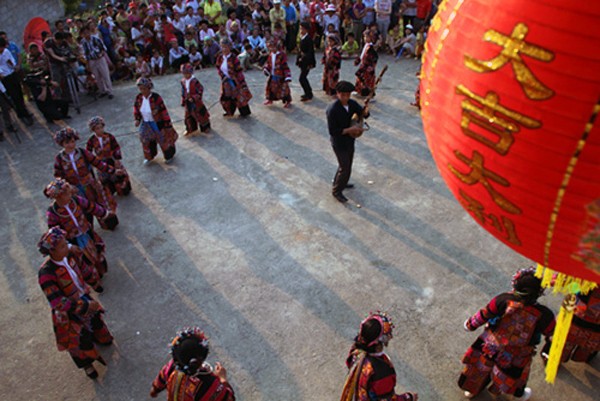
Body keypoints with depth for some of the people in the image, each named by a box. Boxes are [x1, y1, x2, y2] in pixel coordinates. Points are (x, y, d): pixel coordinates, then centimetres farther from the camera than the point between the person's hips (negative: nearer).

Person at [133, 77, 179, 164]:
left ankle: (169, 156, 38)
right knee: (146, 141, 17)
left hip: (158, 123, -5)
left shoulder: (156, 97, -27)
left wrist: (168, 124, -19)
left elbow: (164, 111, -22)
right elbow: (136, 108, 10)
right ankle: (149, 156, 43)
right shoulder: (139, 97, -10)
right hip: (146, 124, 5)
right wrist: (137, 119, 2)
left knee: (163, 140, 12)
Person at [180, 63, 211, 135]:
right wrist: (183, 101, 12)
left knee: (200, 114, 8)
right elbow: (183, 92, 11)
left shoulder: (194, 81, -20)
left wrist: (194, 98, -21)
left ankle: (205, 127, 28)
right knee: (188, 115, 13)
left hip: (196, 102, -6)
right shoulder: (183, 81, 1)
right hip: (188, 102, 6)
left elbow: (200, 90, -18)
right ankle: (190, 129, 30)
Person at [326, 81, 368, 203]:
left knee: (346, 164, 25)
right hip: (339, 143, -7)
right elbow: (332, 131, -27)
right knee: (345, 169, 3)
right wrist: (350, 129, -31)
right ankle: (337, 191, 24)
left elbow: (363, 113, 2)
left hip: (350, 140, 7)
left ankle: (339, 182, 50)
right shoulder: (332, 110, -28)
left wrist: (365, 111, -23)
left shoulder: (352, 103, -7)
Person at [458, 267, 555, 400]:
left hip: (490, 346, 1)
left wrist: (471, 324, 1)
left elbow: (483, 315, -18)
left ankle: (471, 390, 54)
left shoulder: (504, 300, -31)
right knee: (516, 373, 33)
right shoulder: (543, 315, -31)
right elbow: (552, 332, -12)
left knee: (481, 367, 28)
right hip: (515, 358, -1)